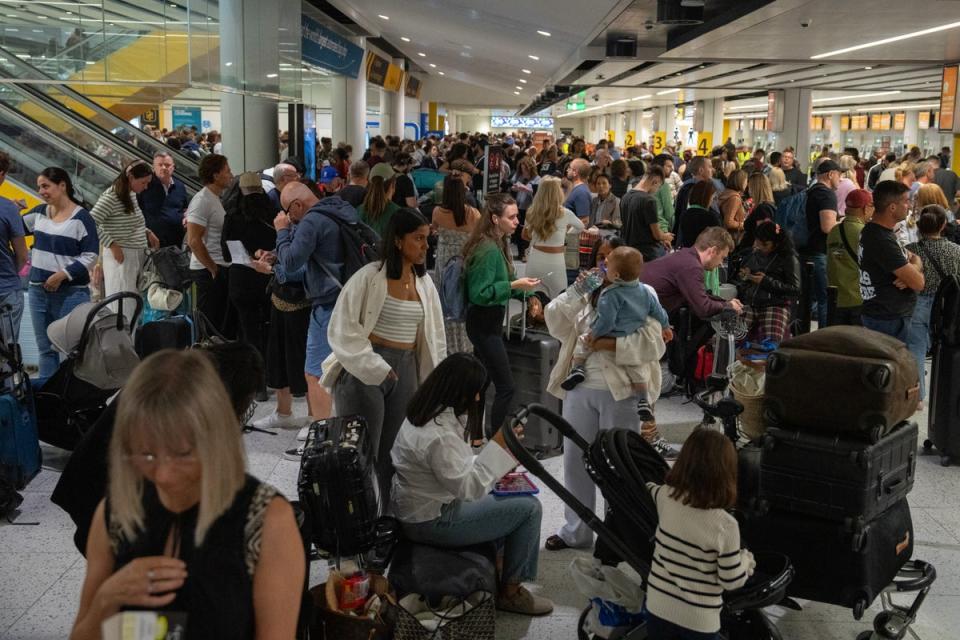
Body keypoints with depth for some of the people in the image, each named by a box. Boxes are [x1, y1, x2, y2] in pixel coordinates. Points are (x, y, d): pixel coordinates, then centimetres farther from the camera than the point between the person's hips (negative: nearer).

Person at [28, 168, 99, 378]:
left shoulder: (81, 217, -8)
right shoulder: (39, 212, 9)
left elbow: (90, 256, -11)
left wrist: (63, 275, -17)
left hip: (71, 293, -6)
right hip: (38, 291, 6)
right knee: (45, 349, 13)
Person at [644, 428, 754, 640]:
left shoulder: (665, 497, -12)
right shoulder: (725, 525, -24)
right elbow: (732, 581, -14)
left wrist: (651, 485, 39)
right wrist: (747, 560, 7)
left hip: (658, 606, 4)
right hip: (699, 619, -4)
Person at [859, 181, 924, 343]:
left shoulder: (871, 230, 8)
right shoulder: (883, 241, -24)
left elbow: (914, 258, 13)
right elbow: (918, 283, -23)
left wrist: (914, 267, -11)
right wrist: (916, 268, 0)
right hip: (889, 320, -10)